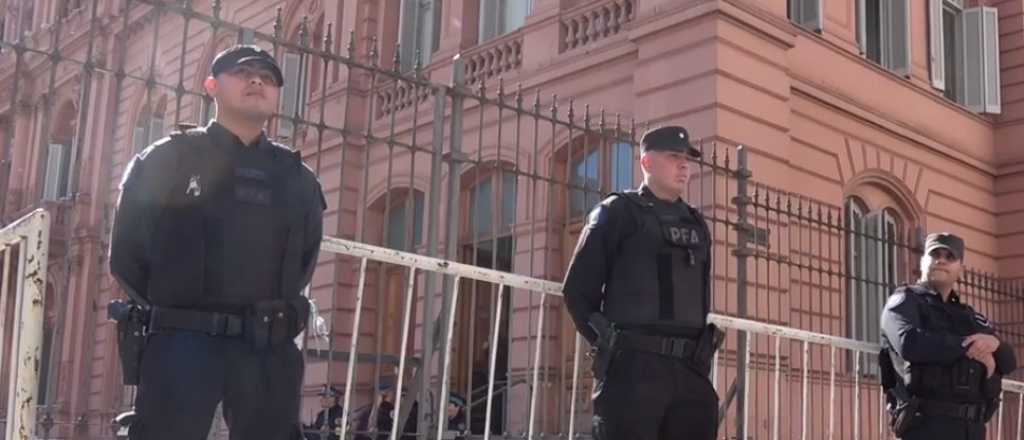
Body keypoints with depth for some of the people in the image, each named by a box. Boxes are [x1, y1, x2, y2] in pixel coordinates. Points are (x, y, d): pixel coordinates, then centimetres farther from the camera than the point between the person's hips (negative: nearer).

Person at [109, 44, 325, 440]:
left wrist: (274, 314, 8)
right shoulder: (166, 160, 5)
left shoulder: (297, 178, 14)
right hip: (181, 343, -3)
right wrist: (172, 307, 5)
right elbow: (126, 254, 6)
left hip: (269, 348, 3)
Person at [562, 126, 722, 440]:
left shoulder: (696, 224, 20)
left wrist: (702, 350, 14)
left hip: (690, 369, 6)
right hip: (633, 367, -6)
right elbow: (578, 289, 0)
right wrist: (610, 343, -2)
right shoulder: (618, 212, 2)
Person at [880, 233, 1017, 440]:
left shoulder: (969, 316, 24)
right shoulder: (904, 302, 4)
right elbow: (909, 343, -18)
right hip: (927, 423, -7)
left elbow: (1009, 362, 14)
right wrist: (968, 346, -9)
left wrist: (994, 343, -11)